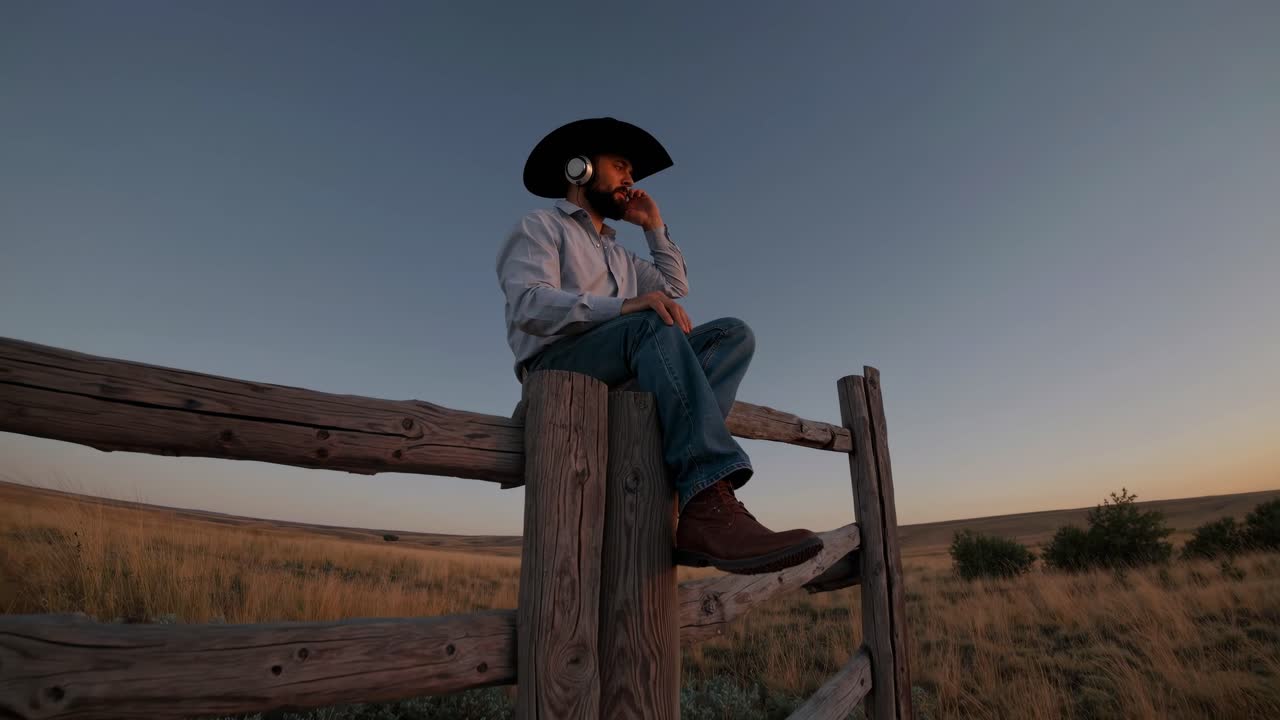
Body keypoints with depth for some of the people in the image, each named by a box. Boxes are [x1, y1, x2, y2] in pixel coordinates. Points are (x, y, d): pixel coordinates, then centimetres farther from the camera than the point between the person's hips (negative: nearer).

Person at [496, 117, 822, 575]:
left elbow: (674, 287, 32)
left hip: (625, 380, 7)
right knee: (654, 326, -34)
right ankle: (708, 504, -47)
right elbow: (528, 304, -13)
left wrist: (655, 228, 27)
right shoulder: (540, 228, 7)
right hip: (558, 369, -7)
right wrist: (624, 306, -27)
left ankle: (668, 495, -32)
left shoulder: (619, 255, 31)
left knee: (733, 334, -11)